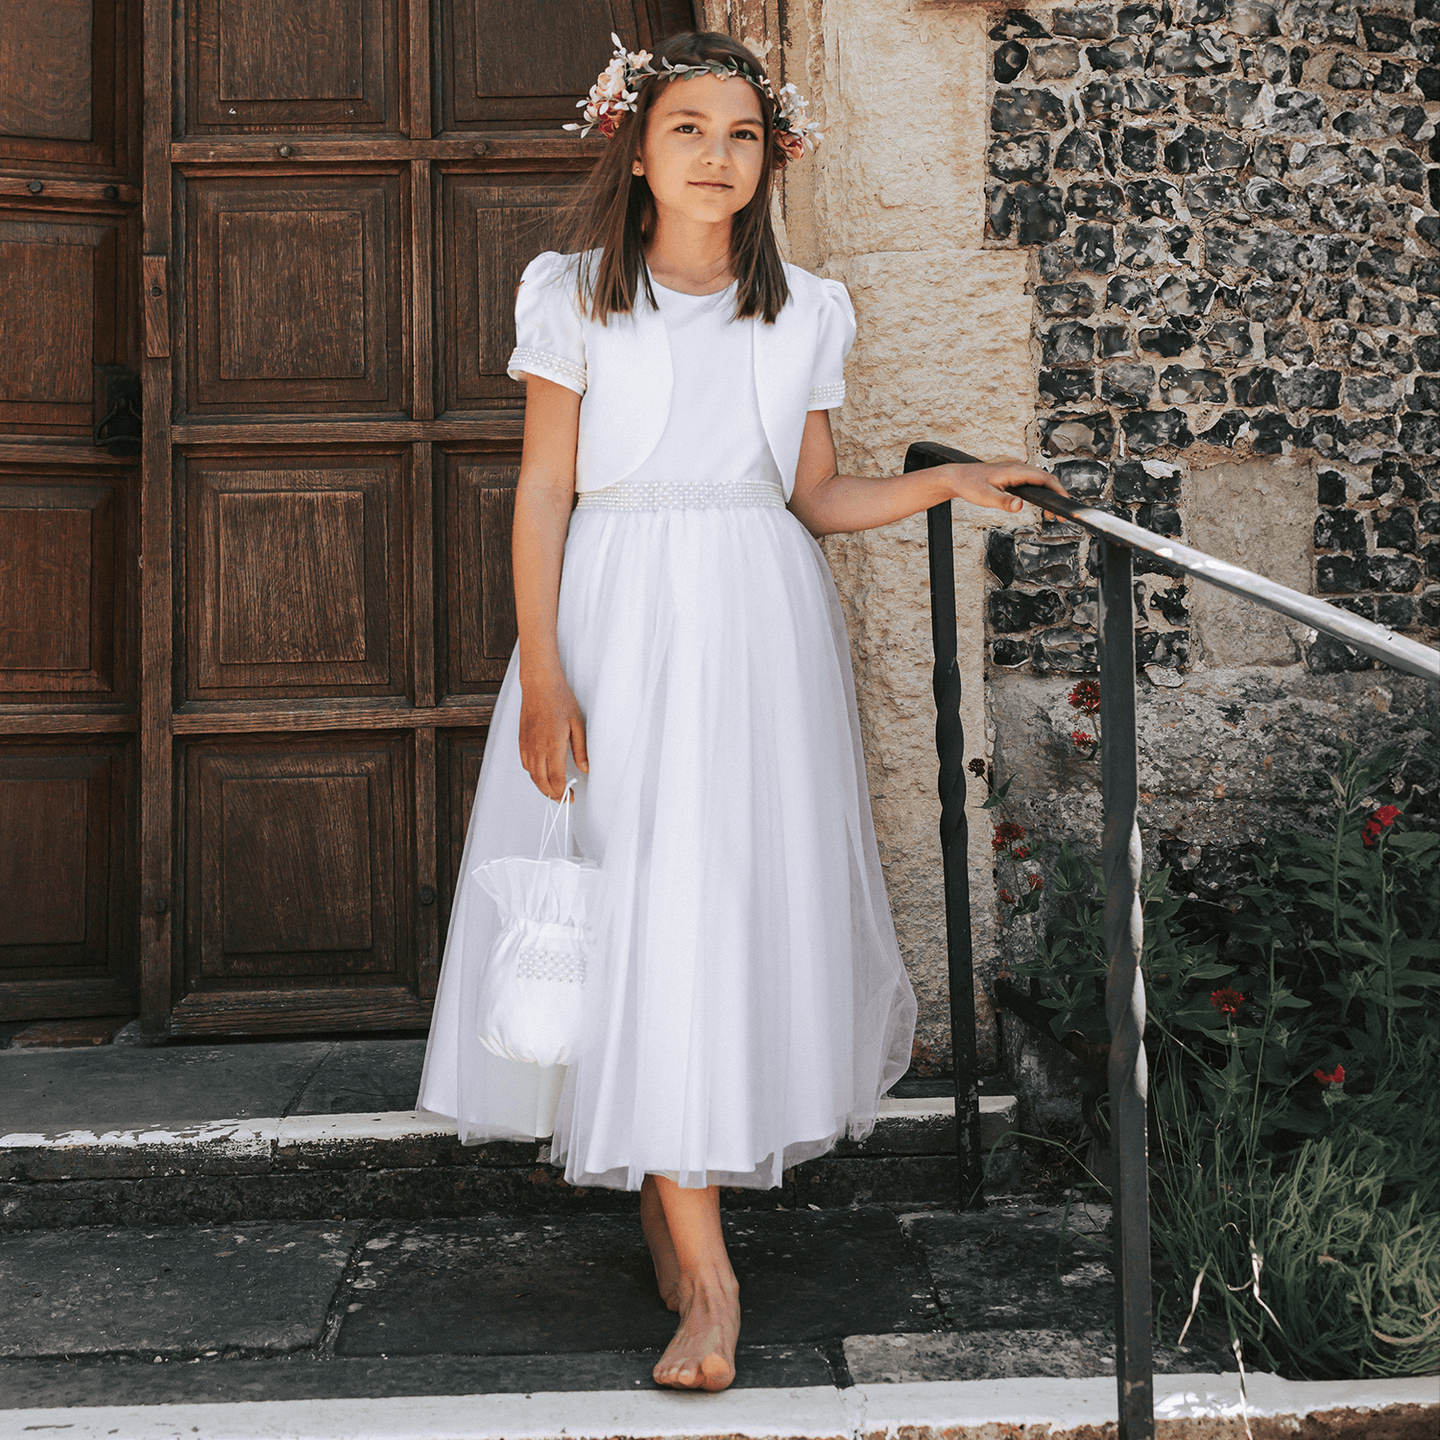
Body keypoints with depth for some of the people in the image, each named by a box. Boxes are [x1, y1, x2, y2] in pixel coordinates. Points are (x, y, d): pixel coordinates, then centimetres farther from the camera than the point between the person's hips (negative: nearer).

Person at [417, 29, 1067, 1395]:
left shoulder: (806, 311, 10)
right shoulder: (572, 295, 3)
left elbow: (817, 498, 13)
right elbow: (544, 490, -1)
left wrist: (947, 481, -2)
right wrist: (542, 670, -9)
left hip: (759, 628, 3)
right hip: (621, 626, -3)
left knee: (755, 903, 4)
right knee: (646, 912, -8)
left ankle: (671, 1182, 28)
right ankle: (704, 1276, -4)